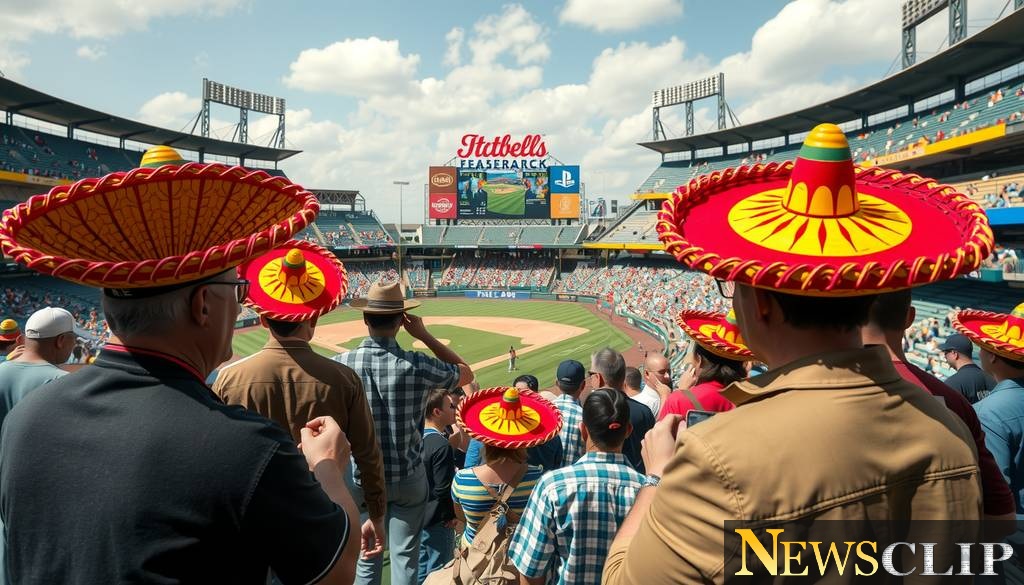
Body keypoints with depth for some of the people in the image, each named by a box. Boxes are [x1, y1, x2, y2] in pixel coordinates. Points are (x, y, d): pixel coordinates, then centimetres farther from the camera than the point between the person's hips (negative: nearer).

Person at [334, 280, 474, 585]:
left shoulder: (340, 364, -15)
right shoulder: (417, 366, -19)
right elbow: (466, 374, -1)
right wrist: (424, 335, -5)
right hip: (408, 477, -1)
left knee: (365, 556, 20)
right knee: (405, 555, 15)